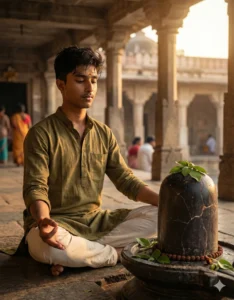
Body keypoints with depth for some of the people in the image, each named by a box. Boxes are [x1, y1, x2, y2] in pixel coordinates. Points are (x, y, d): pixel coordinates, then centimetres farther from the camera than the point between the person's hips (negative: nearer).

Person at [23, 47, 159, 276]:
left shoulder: (104, 133, 8)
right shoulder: (41, 133, -9)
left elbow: (126, 180, 6)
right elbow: (35, 188, -17)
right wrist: (44, 222, -40)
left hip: (96, 219, 5)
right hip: (58, 222, -4)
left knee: (156, 214, -13)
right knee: (45, 245, -39)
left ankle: (79, 251, -16)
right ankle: (116, 253, -13)